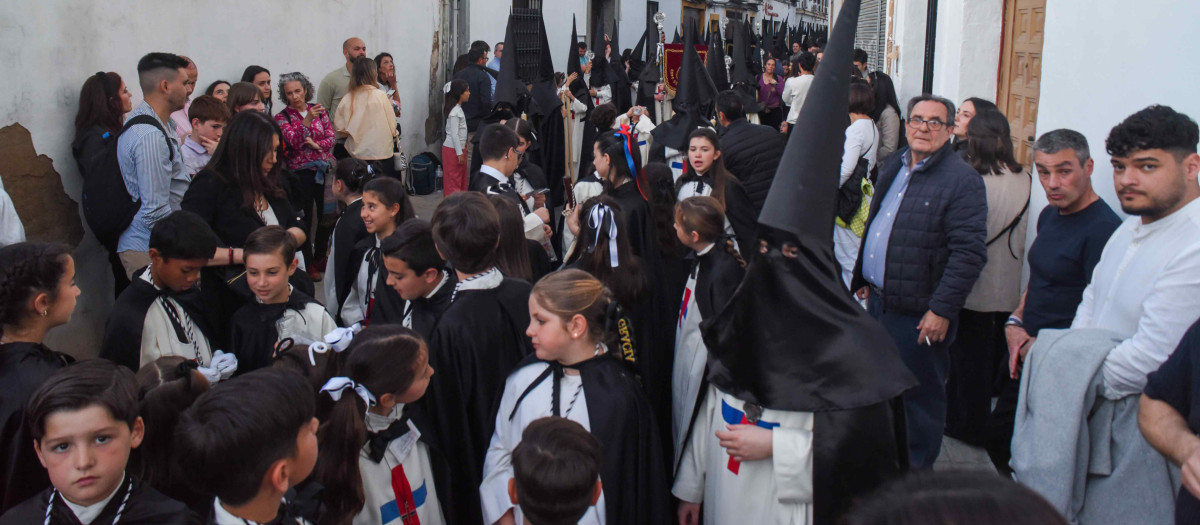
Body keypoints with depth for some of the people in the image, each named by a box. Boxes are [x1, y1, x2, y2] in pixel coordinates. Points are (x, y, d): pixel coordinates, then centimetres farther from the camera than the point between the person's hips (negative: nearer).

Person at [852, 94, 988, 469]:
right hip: (878, 301, 8)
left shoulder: (962, 180, -14)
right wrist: (863, 278, 22)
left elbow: (969, 252, -19)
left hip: (919, 314, -8)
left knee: (919, 395, 6)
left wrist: (941, 310, -22)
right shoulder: (893, 167, 12)